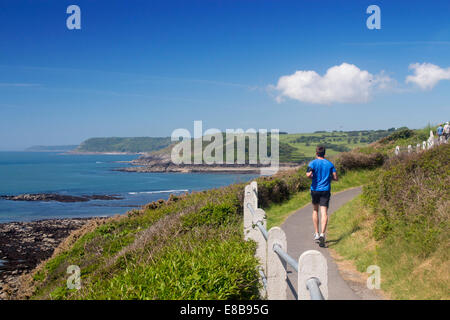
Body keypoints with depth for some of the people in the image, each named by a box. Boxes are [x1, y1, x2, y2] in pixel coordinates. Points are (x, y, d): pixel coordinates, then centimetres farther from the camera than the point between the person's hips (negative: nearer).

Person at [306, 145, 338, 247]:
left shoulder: (313, 163, -3)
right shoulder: (330, 164, 6)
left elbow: (308, 175, -19)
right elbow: (335, 178, 4)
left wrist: (313, 177, 3)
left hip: (315, 190, 0)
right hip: (326, 190, 0)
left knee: (315, 210, 19)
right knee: (324, 213, -7)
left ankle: (316, 233, 20)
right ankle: (322, 234, -23)